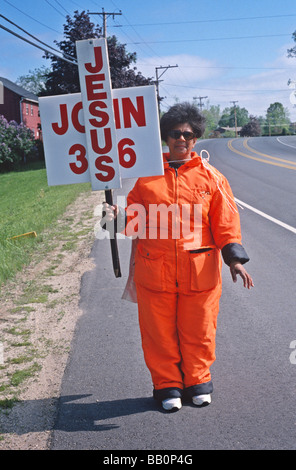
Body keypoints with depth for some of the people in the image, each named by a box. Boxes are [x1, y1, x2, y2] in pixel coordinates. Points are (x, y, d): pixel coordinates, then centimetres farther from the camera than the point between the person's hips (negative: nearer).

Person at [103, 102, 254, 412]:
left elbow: (225, 221, 2)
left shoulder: (210, 177, 4)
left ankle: (197, 383, 31)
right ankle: (167, 386, 26)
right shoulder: (147, 176, 7)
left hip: (200, 270, 0)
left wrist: (234, 259, -6)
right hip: (154, 270, 1)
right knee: (159, 332, 8)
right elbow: (136, 219, 10)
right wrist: (118, 217, -10)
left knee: (198, 331, 10)